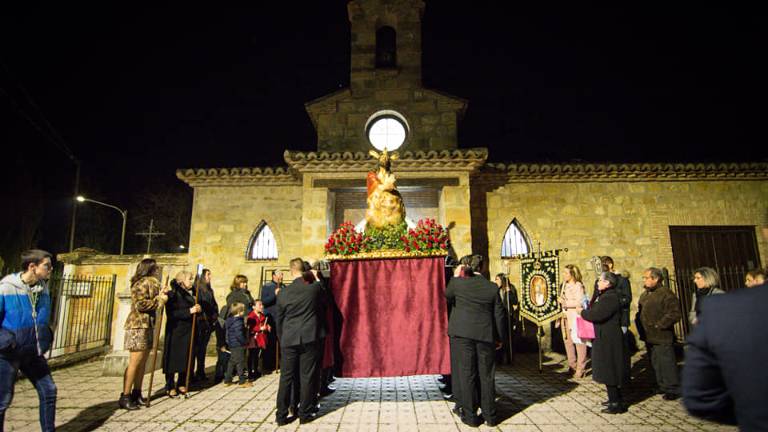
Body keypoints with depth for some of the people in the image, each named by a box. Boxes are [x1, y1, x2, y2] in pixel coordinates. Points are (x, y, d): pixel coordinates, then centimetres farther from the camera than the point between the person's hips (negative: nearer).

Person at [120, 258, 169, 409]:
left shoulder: (151, 283, 19)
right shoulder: (142, 283, -11)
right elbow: (140, 304, -20)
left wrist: (161, 296, 7)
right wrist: (159, 299, -15)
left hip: (147, 326, 10)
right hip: (138, 326, -10)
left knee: (142, 362, 11)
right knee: (135, 362, -7)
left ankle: (136, 393, 17)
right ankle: (125, 396, -1)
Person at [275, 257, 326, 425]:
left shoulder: (283, 293, 0)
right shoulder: (315, 287, -7)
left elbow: (279, 320, 8)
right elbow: (322, 305, 15)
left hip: (289, 340, 2)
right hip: (310, 338, -2)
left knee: (286, 377, 10)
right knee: (307, 376, 7)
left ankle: (281, 415, 16)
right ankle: (305, 413, 15)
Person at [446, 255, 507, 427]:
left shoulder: (458, 283, 0)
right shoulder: (492, 287, 6)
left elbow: (447, 295, 19)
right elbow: (500, 314, 6)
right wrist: (500, 338, 14)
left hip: (462, 333, -2)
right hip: (486, 335, 2)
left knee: (466, 374, 5)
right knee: (486, 376, 11)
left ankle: (470, 416, 11)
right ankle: (490, 416, 20)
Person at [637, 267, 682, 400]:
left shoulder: (666, 294, -14)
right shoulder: (644, 295, 13)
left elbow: (675, 314, -22)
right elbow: (641, 313, 23)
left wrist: (660, 325, -19)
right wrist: (642, 330, 13)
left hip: (662, 339, -9)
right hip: (649, 337, 9)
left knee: (667, 364, 0)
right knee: (655, 364, 17)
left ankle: (673, 389, 13)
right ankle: (662, 386, 31)